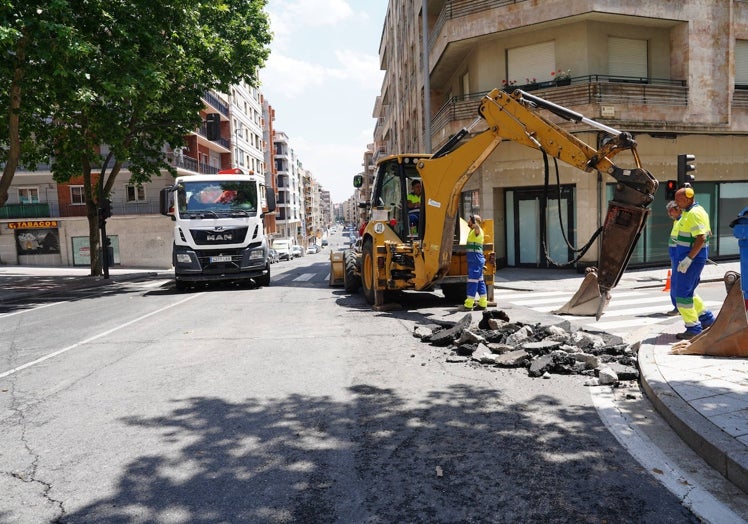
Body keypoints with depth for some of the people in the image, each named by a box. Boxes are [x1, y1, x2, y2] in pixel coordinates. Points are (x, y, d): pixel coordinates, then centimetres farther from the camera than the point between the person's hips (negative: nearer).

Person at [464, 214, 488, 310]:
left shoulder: (477, 231, -13)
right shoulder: (472, 231, 16)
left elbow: (477, 226, -37)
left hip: (476, 259, -10)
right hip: (475, 259, 10)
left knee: (472, 281, -9)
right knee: (480, 281, 11)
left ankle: (469, 304, -7)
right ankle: (483, 303, 15)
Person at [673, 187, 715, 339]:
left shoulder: (694, 213, -18)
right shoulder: (691, 211, 14)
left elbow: (701, 238, -25)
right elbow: (708, 233, 23)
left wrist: (688, 259, -26)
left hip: (692, 258, -10)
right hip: (690, 257, 10)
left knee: (683, 293, -6)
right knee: (688, 291, 20)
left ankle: (693, 329, 0)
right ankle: (706, 318, 30)